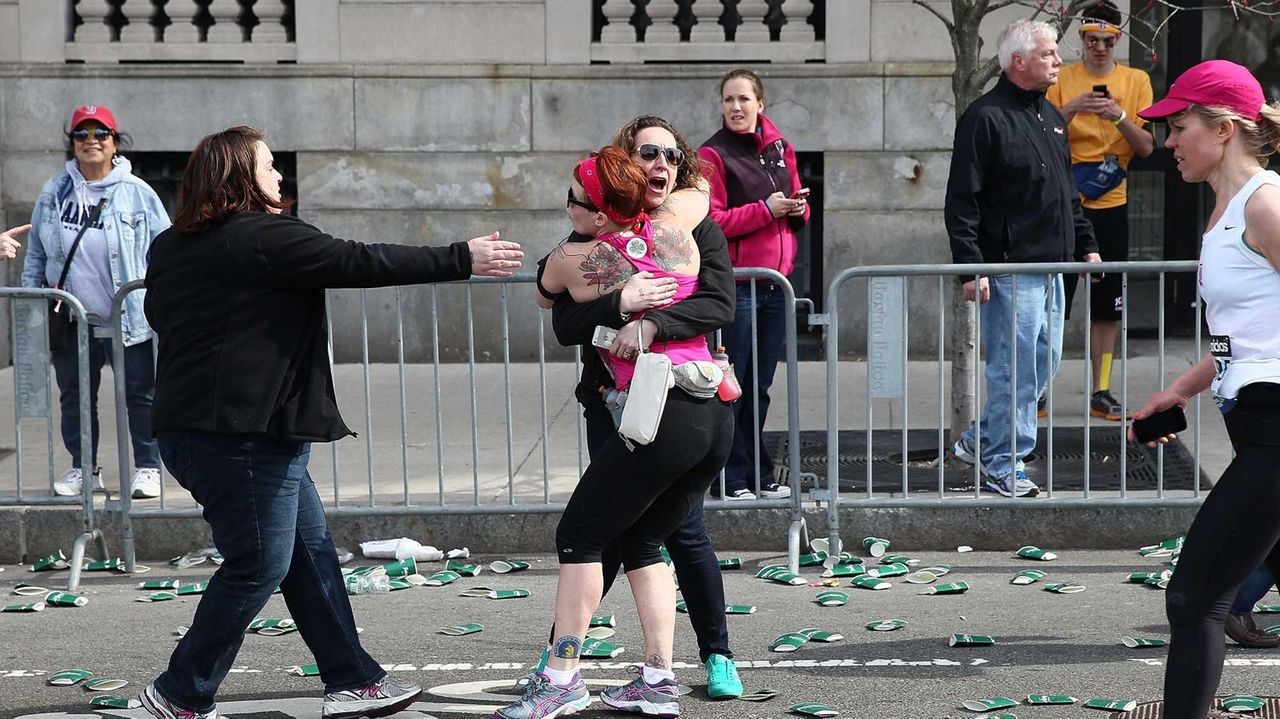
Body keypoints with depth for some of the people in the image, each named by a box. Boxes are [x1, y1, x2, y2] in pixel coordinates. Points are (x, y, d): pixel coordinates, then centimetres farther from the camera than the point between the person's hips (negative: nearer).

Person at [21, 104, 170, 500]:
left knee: (139, 395, 3)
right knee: (75, 398, 12)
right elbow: (36, 254, 12)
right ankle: (83, 468, 25)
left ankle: (148, 467, 12)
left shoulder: (137, 193, -3)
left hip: (129, 320, -3)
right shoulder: (53, 193, 6)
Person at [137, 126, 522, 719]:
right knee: (258, 566, -1)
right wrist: (460, 259, -10)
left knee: (310, 551, 13)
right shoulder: (264, 237, -14)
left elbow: (160, 313, 29)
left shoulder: (171, 248, 13)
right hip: (243, 434, -10)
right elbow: (360, 263, -15)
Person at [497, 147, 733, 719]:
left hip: (662, 414, -6)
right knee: (640, 541, 18)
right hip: (717, 414, 6)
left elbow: (544, 298, 23)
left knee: (579, 537, 6)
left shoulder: (572, 260, -1)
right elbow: (698, 190, 32)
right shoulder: (672, 228, 8)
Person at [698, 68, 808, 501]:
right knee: (732, 387, -3)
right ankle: (731, 481, 4)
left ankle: (759, 477, 21)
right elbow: (710, 221, -13)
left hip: (776, 282, 6)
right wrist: (766, 209, -18)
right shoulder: (713, 155, -6)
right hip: (735, 284, -6)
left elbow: (797, 204, 21)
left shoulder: (780, 149, 12)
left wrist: (798, 208, -1)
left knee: (759, 386, 13)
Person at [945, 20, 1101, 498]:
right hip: (1010, 270, -9)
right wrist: (970, 266, -20)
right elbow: (961, 202, -14)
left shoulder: (1050, 115, 15)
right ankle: (1003, 468, 5)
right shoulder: (986, 118, -11)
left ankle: (980, 441, 27)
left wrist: (1085, 244, 20)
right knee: (1015, 369, -5)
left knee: (1043, 365, 14)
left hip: (1051, 266, 9)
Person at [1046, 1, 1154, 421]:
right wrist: (1071, 110, -18)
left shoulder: (1136, 81, 5)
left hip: (1111, 205, 2)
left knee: (1107, 304, 4)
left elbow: (1147, 148, 1)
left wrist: (1119, 116, -15)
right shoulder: (1062, 80, 2)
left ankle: (1100, 391, 10)